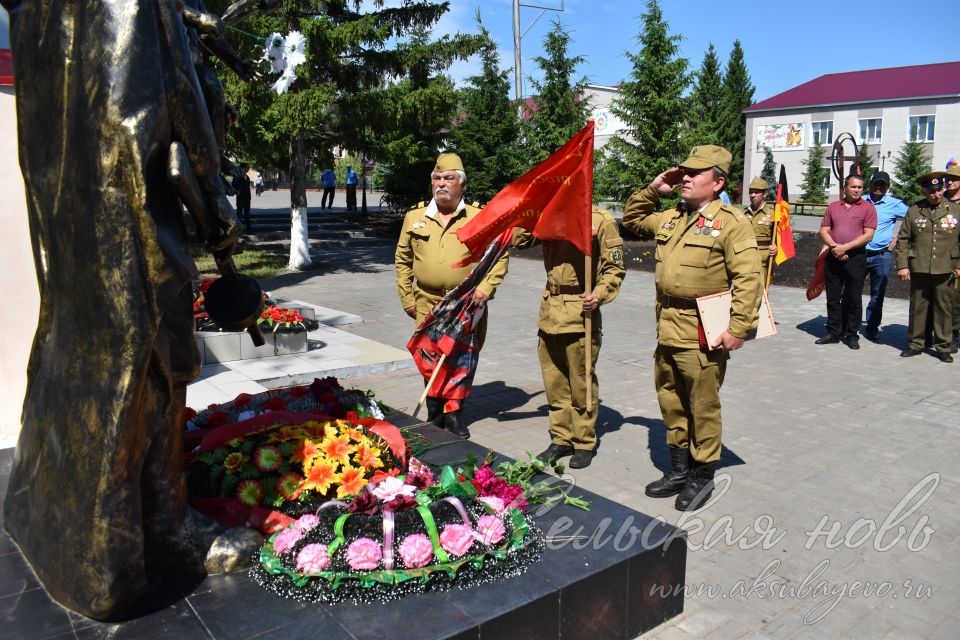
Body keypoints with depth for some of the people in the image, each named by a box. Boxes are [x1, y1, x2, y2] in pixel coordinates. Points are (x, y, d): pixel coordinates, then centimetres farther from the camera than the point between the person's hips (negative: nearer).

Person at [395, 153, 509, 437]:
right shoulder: (415, 217, 7)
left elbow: (499, 256, 2)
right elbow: (403, 260, 12)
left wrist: (485, 288, -11)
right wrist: (407, 298, 8)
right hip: (427, 303, 2)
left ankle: (453, 412, 22)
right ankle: (435, 415, 23)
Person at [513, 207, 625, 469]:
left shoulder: (601, 219, -6)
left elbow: (614, 267, -4)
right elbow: (519, 239, 9)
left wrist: (600, 295, -18)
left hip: (580, 311, -6)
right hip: (550, 309, 6)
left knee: (581, 382, 3)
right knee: (554, 380, 12)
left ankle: (584, 443, 17)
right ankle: (561, 438, 26)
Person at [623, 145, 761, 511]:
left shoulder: (731, 222, -10)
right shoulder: (670, 218, 13)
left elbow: (748, 278, -15)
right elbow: (631, 220, 29)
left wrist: (738, 328, -19)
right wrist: (652, 190, 13)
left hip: (701, 333, -8)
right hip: (666, 328, 8)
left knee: (702, 407, 5)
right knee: (670, 402, 17)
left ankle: (702, 476, 22)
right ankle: (678, 470, 33)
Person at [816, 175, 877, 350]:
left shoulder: (868, 208, 0)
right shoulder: (833, 207, 11)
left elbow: (868, 235, -8)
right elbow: (824, 231, 6)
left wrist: (845, 247, -15)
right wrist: (834, 246, -11)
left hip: (856, 258, -3)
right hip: (834, 257, 3)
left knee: (854, 299, 3)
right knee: (833, 298, 8)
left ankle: (852, 335, 11)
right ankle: (833, 333, 17)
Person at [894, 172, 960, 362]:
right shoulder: (914, 211, 4)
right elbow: (903, 240, 4)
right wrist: (902, 265, -3)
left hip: (944, 270, 0)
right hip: (919, 269, 0)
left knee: (943, 308, 6)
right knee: (917, 307, 8)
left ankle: (943, 347, 16)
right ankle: (915, 344, 19)